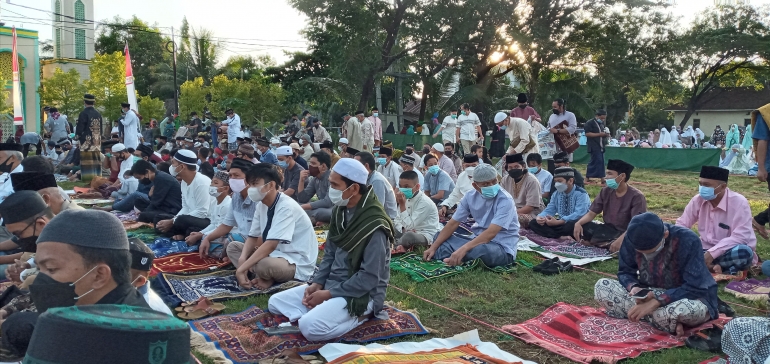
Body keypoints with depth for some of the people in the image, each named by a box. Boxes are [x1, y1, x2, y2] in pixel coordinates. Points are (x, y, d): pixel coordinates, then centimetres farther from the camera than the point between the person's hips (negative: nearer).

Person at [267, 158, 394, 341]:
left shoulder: (375, 226, -24)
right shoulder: (340, 211, 2)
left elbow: (369, 278, -23)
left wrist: (329, 295, -18)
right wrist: (317, 283, -4)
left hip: (361, 294, -8)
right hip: (331, 284, 9)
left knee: (310, 327, -29)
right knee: (275, 302, 5)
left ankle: (358, 315, -6)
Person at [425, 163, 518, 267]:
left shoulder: (505, 200, -19)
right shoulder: (471, 196, -1)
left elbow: (491, 233, -30)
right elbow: (453, 224, 2)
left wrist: (463, 249, -42)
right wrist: (433, 247, -8)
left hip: (503, 248, -7)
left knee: (481, 249, -40)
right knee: (439, 237, 1)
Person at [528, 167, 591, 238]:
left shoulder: (581, 194, -14)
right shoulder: (556, 194, 9)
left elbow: (579, 214, -26)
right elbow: (549, 210, 7)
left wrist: (558, 222, -36)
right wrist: (540, 217, -18)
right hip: (561, 224, 7)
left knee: (572, 225, -44)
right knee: (533, 223, -11)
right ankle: (560, 236, -30)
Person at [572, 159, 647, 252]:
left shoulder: (636, 197, -15)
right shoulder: (605, 191, 2)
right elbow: (591, 213, 3)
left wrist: (620, 239, -42)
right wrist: (578, 223, -20)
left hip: (625, 234, -5)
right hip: (607, 230, 5)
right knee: (577, 227, -14)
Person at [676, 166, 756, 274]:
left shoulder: (739, 202, -18)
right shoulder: (698, 200, -4)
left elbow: (740, 237, -25)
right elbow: (681, 225, 4)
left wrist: (712, 253, -32)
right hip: (707, 250, 4)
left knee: (744, 252, -39)